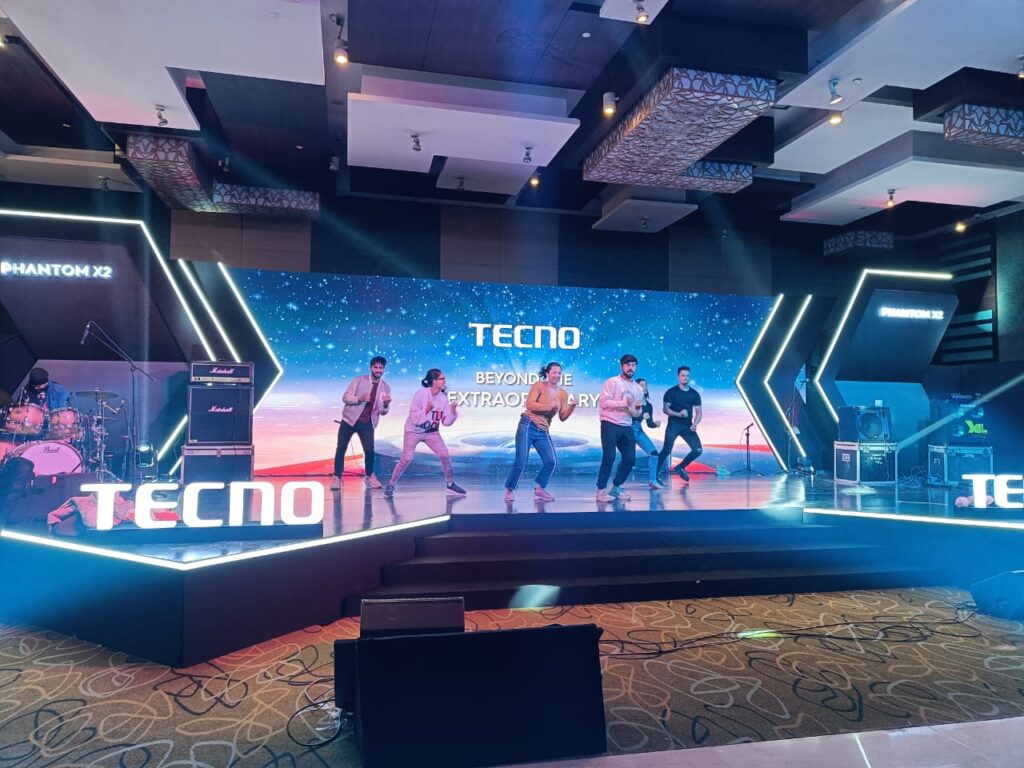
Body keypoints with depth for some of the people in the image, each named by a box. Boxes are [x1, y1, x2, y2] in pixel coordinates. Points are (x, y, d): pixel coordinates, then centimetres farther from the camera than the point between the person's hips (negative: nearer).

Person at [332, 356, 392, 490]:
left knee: (369, 450, -6)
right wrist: (359, 398, -25)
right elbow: (345, 397, -7)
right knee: (341, 448, 0)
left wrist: (386, 405, -20)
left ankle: (369, 476, 18)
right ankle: (337, 477, 13)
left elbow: (383, 412, 3)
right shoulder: (359, 380, -4)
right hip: (350, 419, -1)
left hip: (367, 423, 1)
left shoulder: (385, 388, 3)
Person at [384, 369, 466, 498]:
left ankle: (450, 485, 11)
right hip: (414, 431, -4)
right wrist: (426, 410, -35)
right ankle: (391, 485, 6)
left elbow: (446, 422, -6)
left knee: (445, 456, -5)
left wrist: (453, 412, -23)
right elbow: (414, 418, -22)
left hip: (432, 432, 5)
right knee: (406, 459, -13)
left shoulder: (444, 397, -8)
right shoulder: (421, 394, -22)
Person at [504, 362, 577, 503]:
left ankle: (539, 489, 19)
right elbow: (529, 404, -18)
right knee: (521, 462, -7)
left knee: (550, 462, -1)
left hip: (543, 431, 5)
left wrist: (572, 407, -14)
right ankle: (509, 490, 11)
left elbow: (562, 417, 4)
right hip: (528, 426, -5)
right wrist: (550, 406, -23)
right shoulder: (539, 385, -5)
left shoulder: (563, 394, 8)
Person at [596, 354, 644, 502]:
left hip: (626, 427, 7)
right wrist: (624, 403, -18)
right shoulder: (612, 382, -5)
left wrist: (637, 408, -7)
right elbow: (603, 402, -14)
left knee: (630, 459, 6)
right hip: (610, 424, -7)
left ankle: (616, 487, 22)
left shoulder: (638, 389, 14)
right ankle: (601, 490, -3)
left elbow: (635, 414, 17)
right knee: (609, 457, -12)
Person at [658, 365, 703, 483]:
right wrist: (679, 414, -26)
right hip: (673, 425, -4)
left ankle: (680, 467, 17)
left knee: (698, 450, -5)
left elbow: (698, 412, 9)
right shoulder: (671, 392, -2)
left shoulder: (695, 393, 9)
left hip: (688, 426, 4)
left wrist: (694, 424, -9)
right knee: (666, 450, -14)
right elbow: (665, 409, -10)